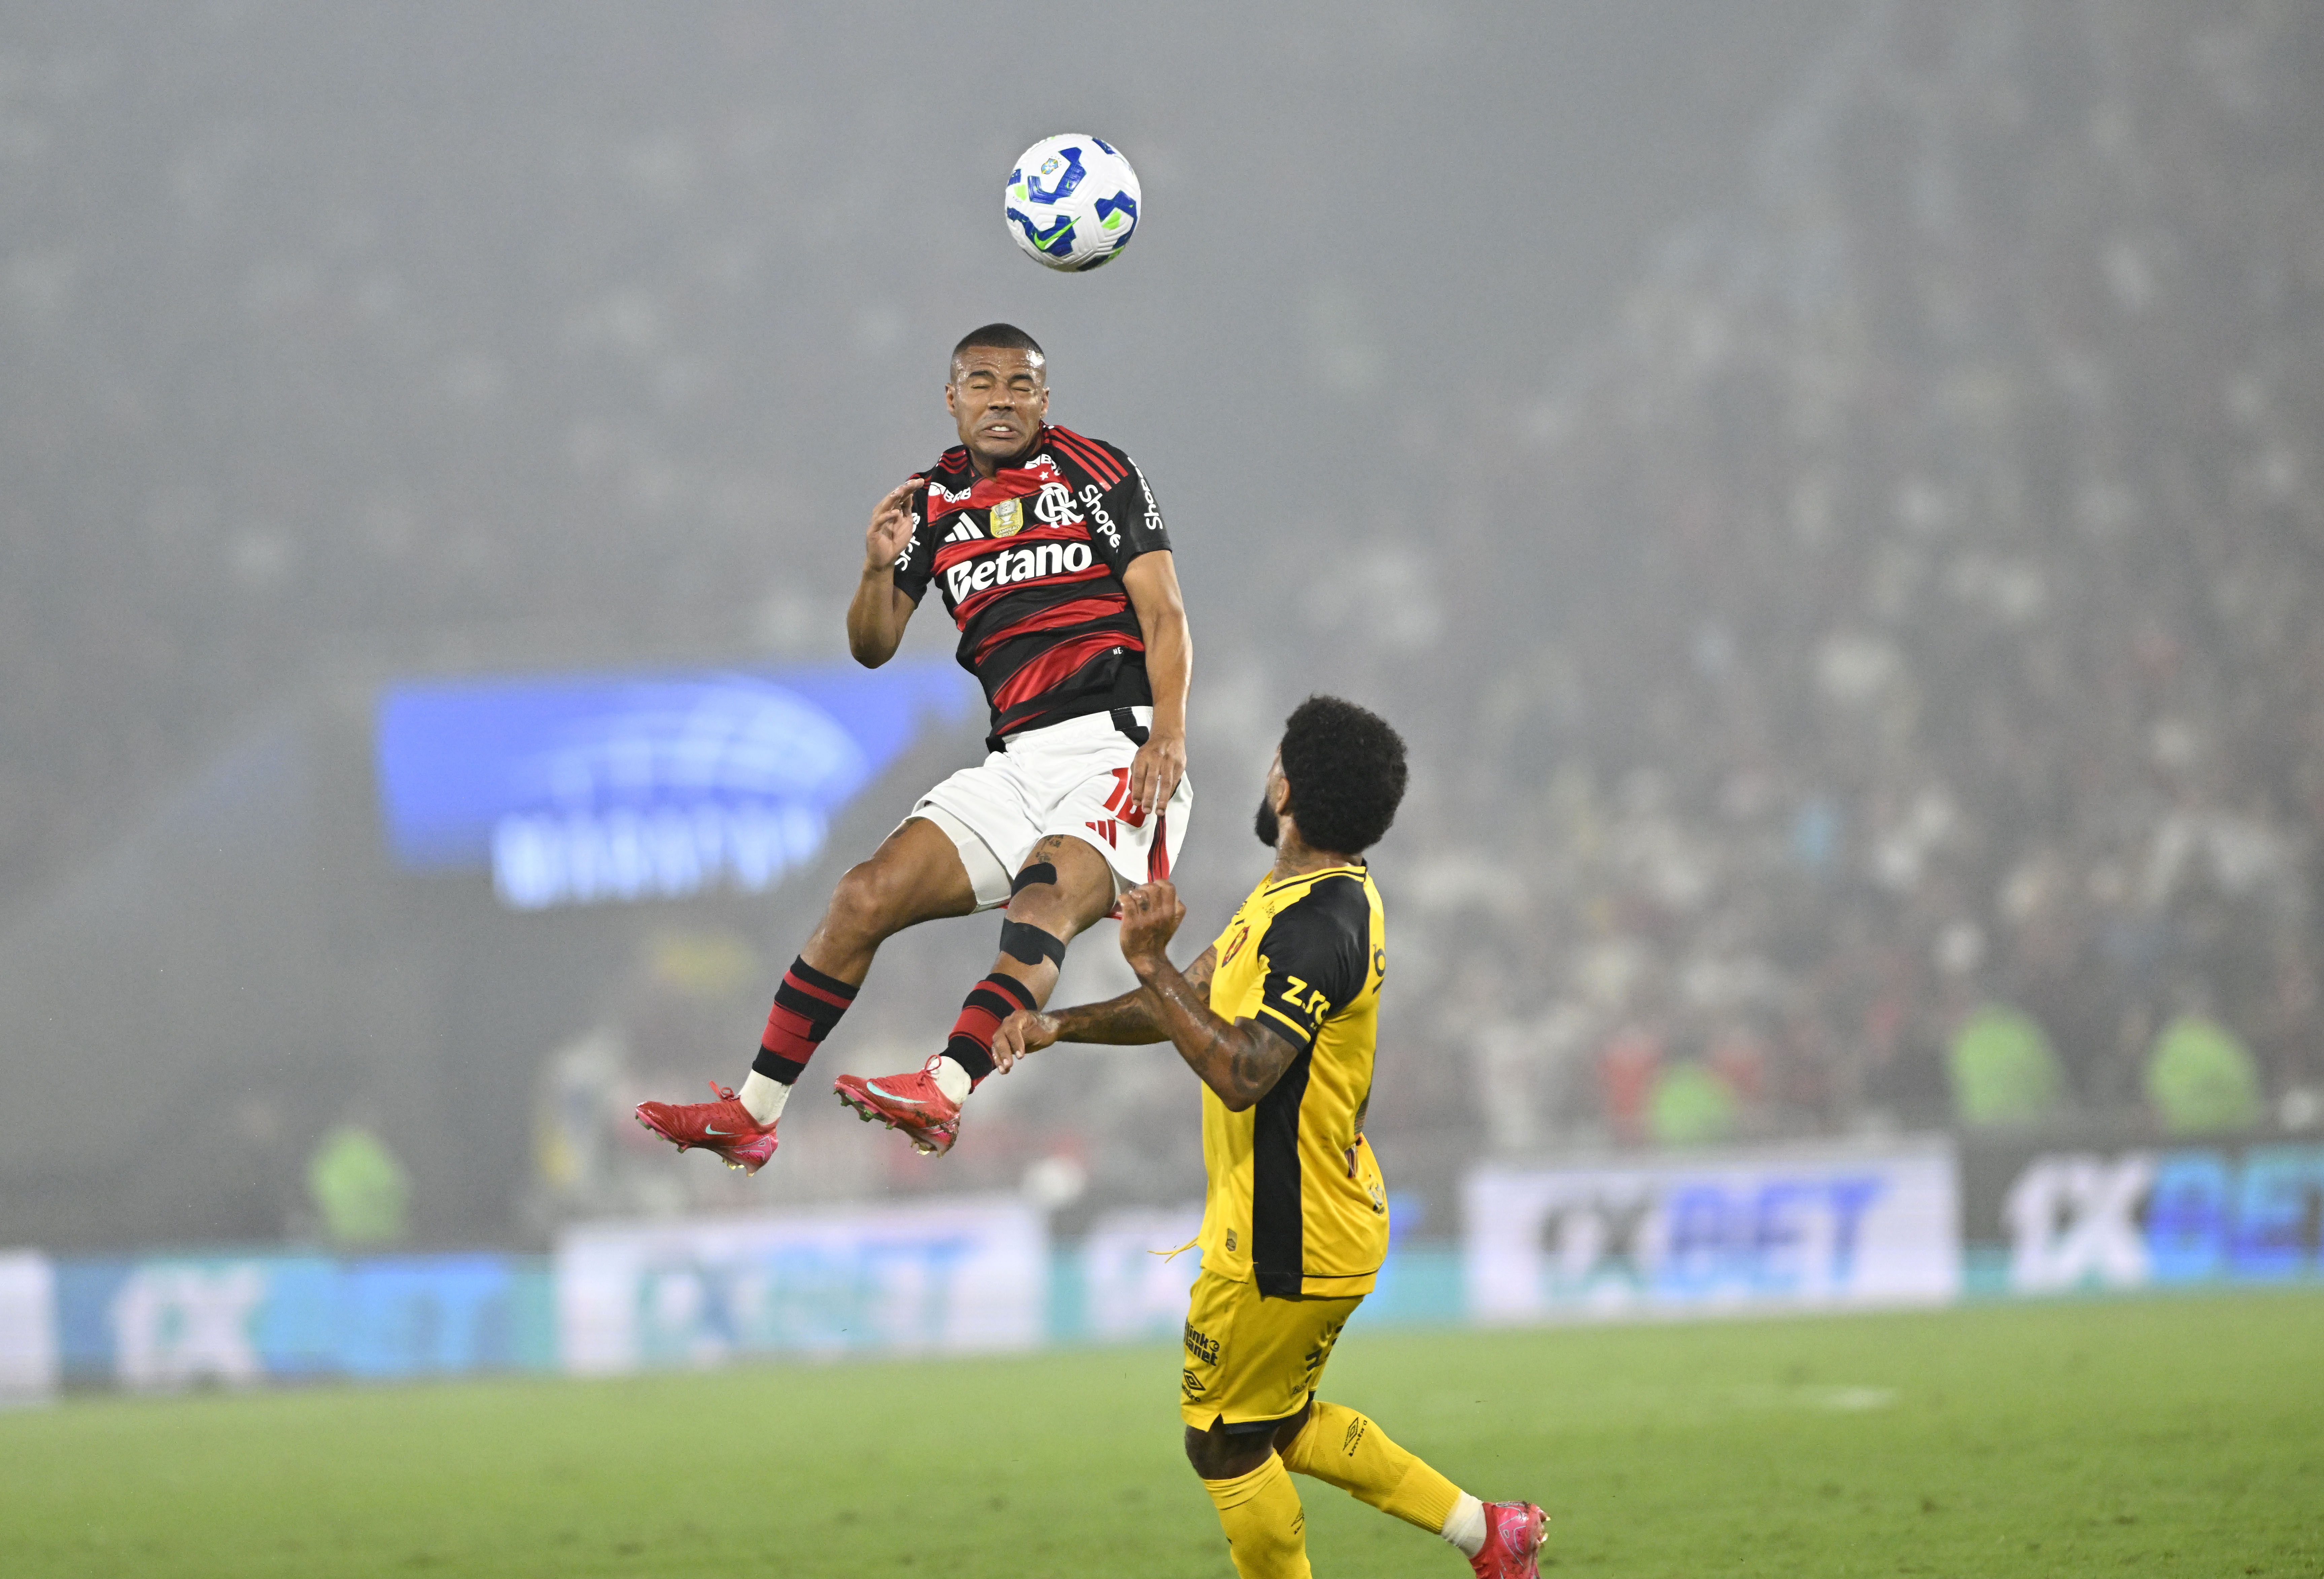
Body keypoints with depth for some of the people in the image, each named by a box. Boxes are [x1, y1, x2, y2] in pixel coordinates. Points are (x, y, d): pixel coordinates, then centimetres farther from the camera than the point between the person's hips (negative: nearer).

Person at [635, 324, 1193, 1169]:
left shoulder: (1096, 472, 4)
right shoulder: (934, 503, 16)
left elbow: (1164, 615, -3)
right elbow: (873, 648, 15)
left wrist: (1169, 734, -17)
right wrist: (879, 568, -6)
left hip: (1117, 745, -5)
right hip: (1015, 761, 5)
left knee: (1044, 900, -30)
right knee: (868, 894, -6)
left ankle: (945, 1088, -50)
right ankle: (753, 1114, -1)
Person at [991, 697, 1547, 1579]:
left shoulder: (1317, 926, -25)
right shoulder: (1301, 893, 9)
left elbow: (1242, 1073, -35)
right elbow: (1198, 1004, 15)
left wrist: (1152, 967, -35)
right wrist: (1062, 1025, 4)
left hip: (1287, 1244, -10)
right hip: (1322, 1226, 10)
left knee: (1226, 1444, 3)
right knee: (1285, 1428, 22)